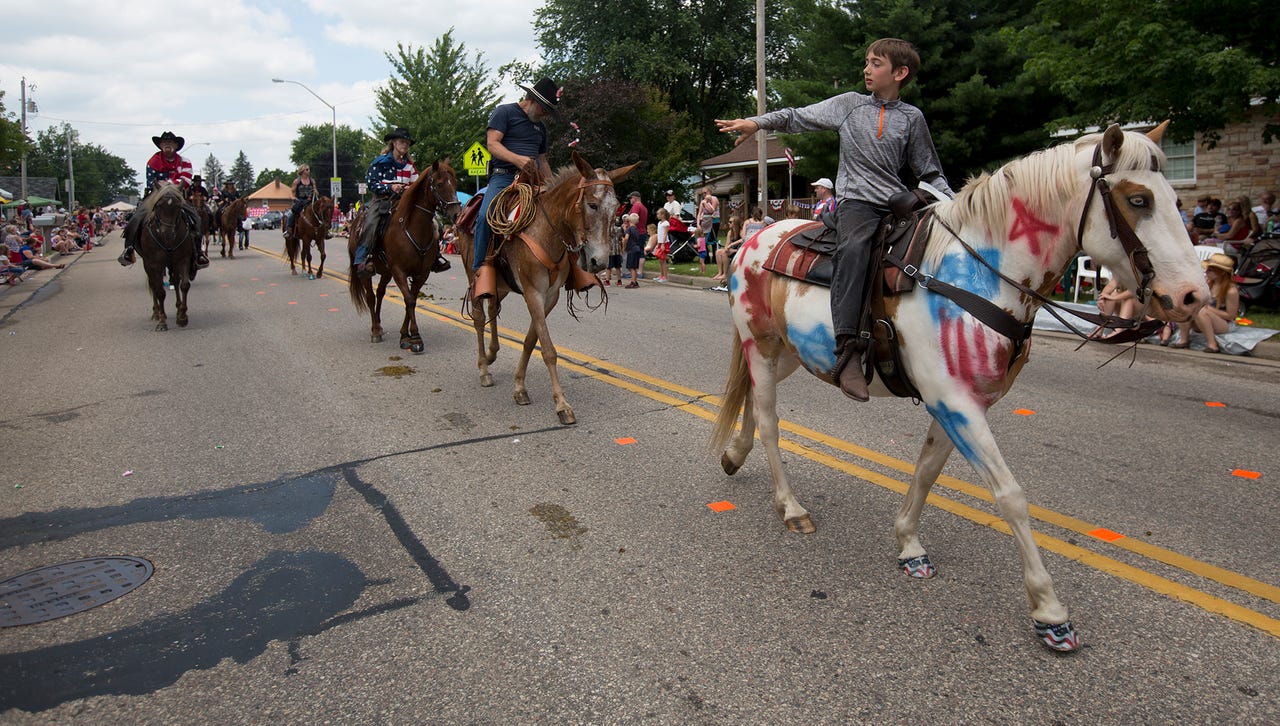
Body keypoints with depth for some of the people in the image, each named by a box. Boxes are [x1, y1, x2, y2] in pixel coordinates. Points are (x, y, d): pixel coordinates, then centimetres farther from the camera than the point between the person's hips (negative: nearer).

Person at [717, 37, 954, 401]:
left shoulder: (912, 117, 14)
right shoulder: (849, 104, 13)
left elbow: (930, 173, 18)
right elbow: (800, 117, 13)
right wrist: (757, 122, 0)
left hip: (897, 204, 3)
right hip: (856, 201, -3)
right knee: (853, 248, -35)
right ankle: (847, 351, -44)